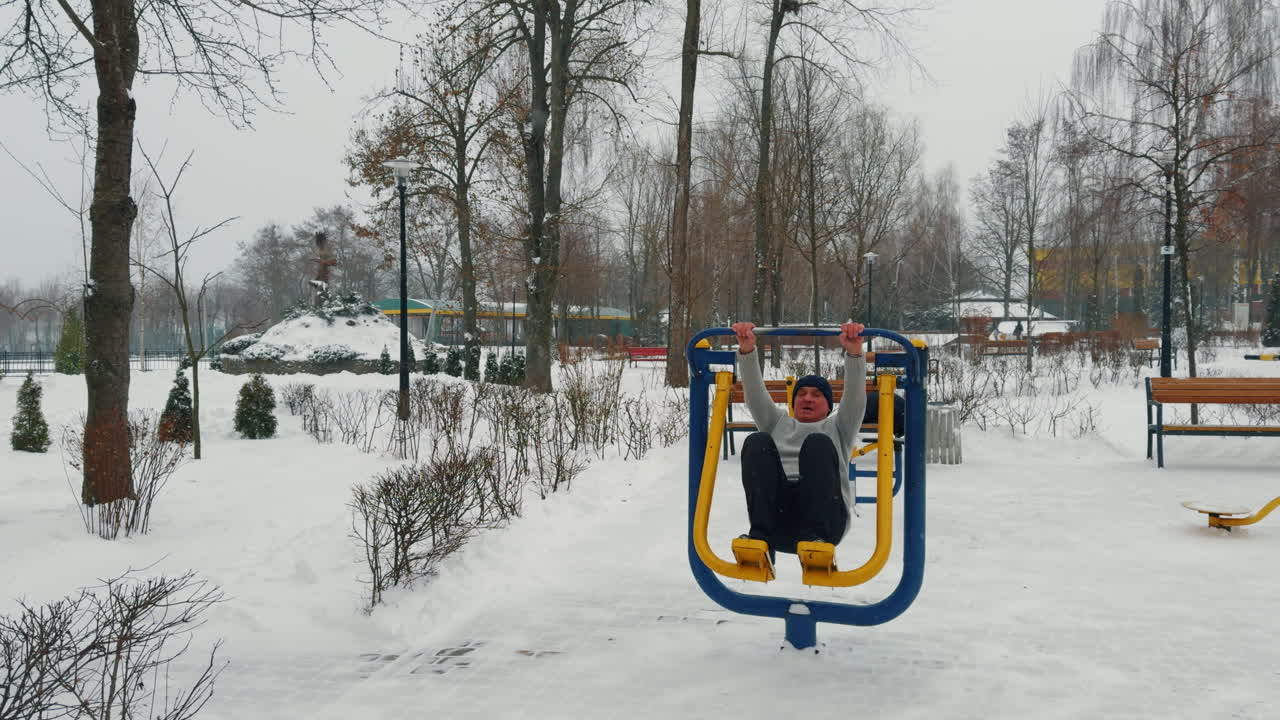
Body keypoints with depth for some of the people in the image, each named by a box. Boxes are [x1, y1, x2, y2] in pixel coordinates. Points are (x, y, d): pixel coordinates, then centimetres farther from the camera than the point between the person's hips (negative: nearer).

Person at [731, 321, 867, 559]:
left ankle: (817, 538, -38)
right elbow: (755, 393, 18)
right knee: (757, 442, -22)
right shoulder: (778, 424, 36)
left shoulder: (837, 429, 31)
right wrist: (746, 349, -1)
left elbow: (855, 396, 11)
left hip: (827, 518, -1)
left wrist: (854, 352, -9)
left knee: (818, 444, -26)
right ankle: (760, 537, -35)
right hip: (775, 515, 1)